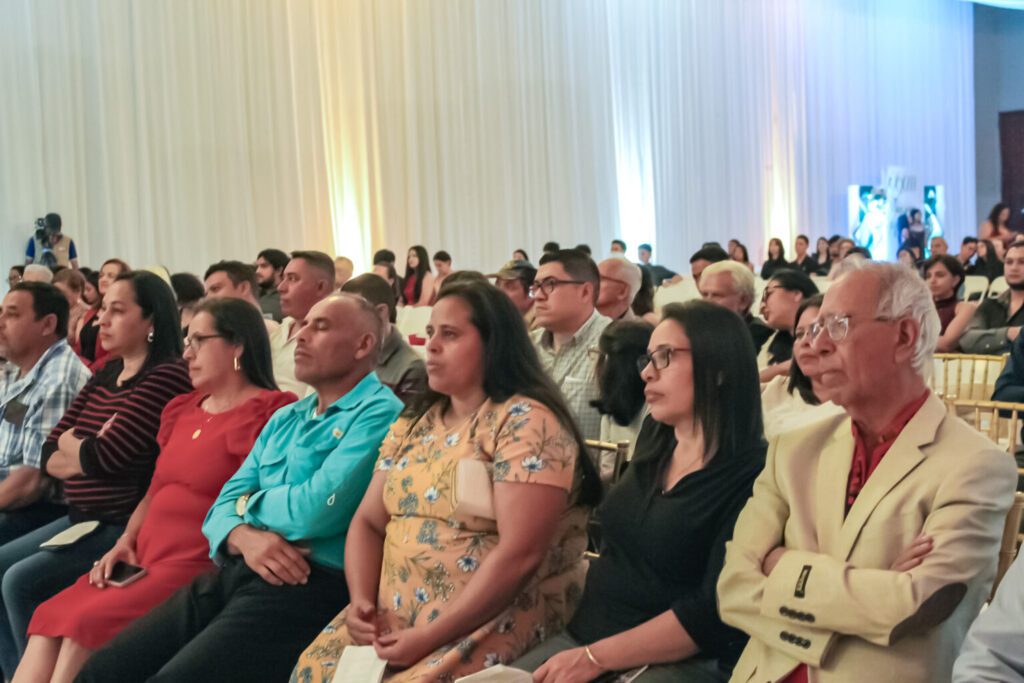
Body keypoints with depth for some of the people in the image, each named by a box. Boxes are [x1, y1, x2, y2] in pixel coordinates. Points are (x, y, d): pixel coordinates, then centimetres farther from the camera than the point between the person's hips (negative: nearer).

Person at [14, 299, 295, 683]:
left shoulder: (265, 412, -8)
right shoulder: (182, 410, 19)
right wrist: (125, 542, 9)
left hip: (200, 564, -8)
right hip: (146, 559, 8)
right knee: (51, 617, -10)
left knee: (87, 622, -21)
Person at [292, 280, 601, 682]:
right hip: (395, 615, 6)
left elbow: (520, 554, -19)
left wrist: (432, 637, -19)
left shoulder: (525, 422, -11)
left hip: (494, 618, -6)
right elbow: (368, 522, 13)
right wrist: (361, 600, -5)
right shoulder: (413, 424, 12)